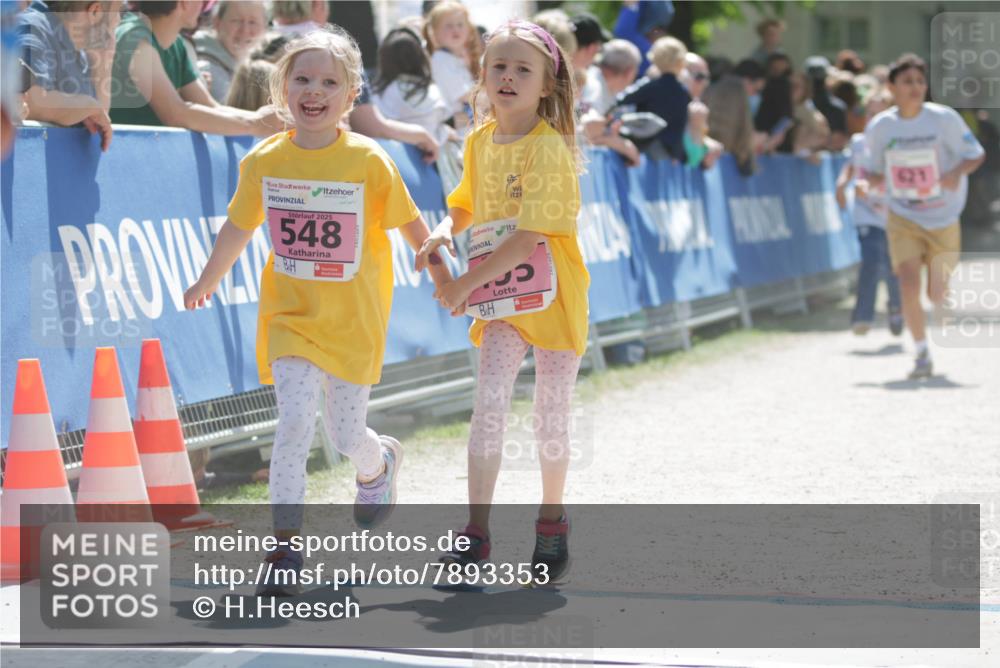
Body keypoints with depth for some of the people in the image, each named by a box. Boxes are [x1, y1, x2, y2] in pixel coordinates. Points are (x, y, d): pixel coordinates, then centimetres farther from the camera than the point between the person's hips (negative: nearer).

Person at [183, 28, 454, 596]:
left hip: (354, 318, -1)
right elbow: (239, 228, 11)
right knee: (295, 420, -15)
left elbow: (411, 224, 1)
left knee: (345, 433, 7)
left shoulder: (368, 161, -12)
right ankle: (286, 546, -6)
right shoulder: (264, 162, -5)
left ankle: (379, 465, 45)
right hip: (289, 314, 1)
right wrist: (208, 284, 22)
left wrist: (442, 278, 8)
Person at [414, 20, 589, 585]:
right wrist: (446, 230, -4)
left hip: (553, 295, -4)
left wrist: (468, 282, -22)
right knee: (489, 405, -8)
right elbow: (468, 205, 19)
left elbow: (530, 235, -23)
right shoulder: (480, 142, 3)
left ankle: (553, 523, 26)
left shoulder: (550, 149, -19)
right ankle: (477, 529, -7)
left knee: (552, 415, 7)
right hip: (501, 301, 4)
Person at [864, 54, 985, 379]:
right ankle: (922, 355, -3)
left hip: (943, 219, 0)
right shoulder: (879, 127, -3)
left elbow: (975, 155, -3)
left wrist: (957, 172, -24)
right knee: (909, 286, -17)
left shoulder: (944, 118, -10)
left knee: (936, 295, 4)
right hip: (903, 218, 0)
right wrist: (868, 182, -14)